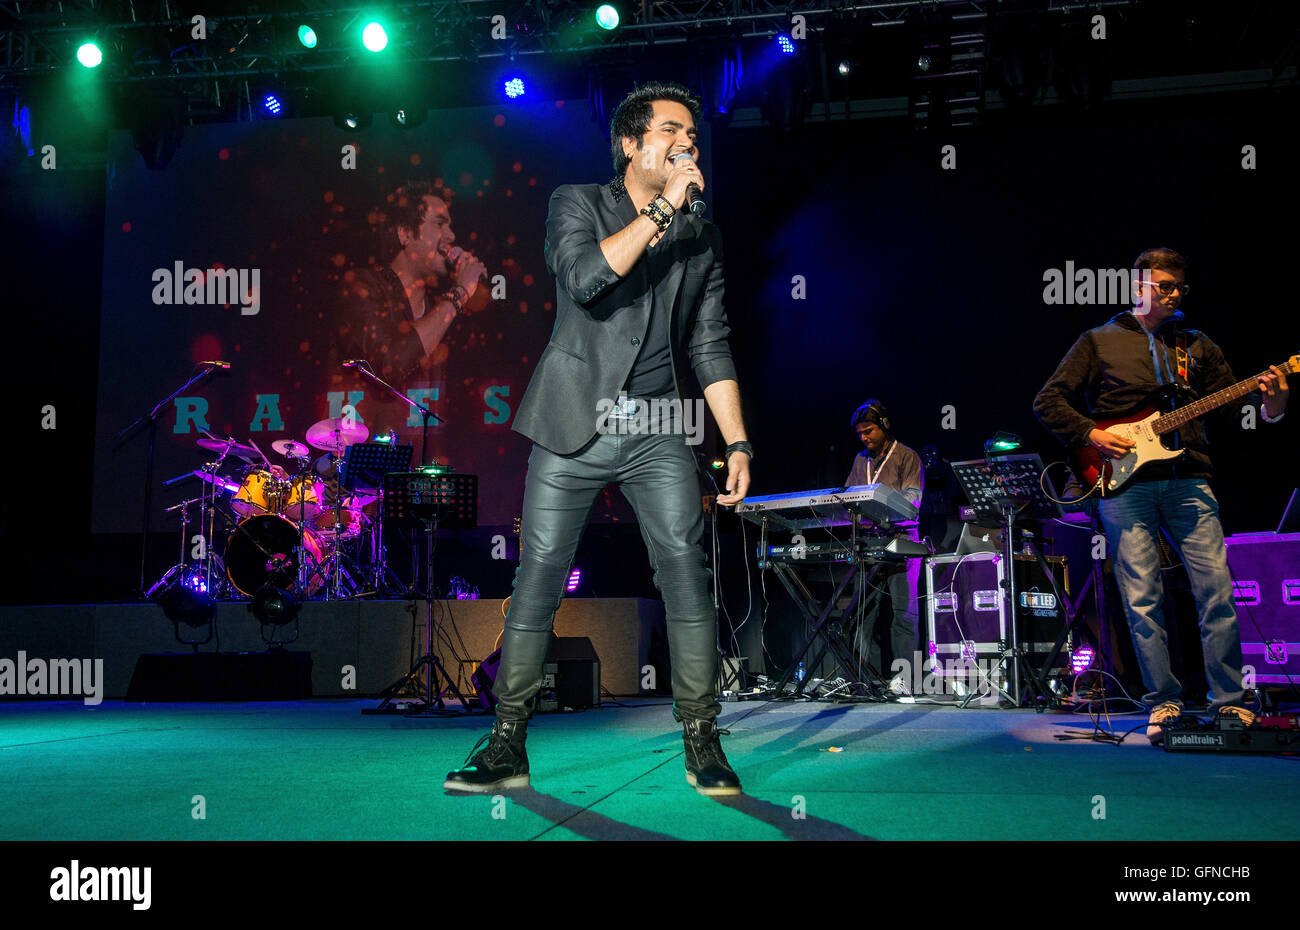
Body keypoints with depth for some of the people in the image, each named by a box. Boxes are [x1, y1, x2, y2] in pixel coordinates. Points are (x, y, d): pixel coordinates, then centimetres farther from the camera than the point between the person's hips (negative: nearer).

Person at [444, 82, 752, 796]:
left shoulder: (702, 240, 14)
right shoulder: (577, 203, 5)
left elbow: (711, 348, 13)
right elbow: (583, 276, -17)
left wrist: (738, 443, 5)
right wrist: (661, 210, -15)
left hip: (658, 433, 3)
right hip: (574, 427, -2)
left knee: (688, 576, -7)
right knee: (537, 581, -1)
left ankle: (702, 746, 4)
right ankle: (507, 748, 10)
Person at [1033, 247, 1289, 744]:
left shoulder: (1196, 345, 19)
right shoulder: (1099, 342, 10)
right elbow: (1047, 401, 6)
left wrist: (1270, 402, -9)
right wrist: (1091, 435, -7)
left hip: (1188, 479, 3)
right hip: (1125, 482, -2)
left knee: (1217, 589, -4)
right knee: (1142, 599, -4)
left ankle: (1229, 702, 6)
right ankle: (1163, 703, 5)